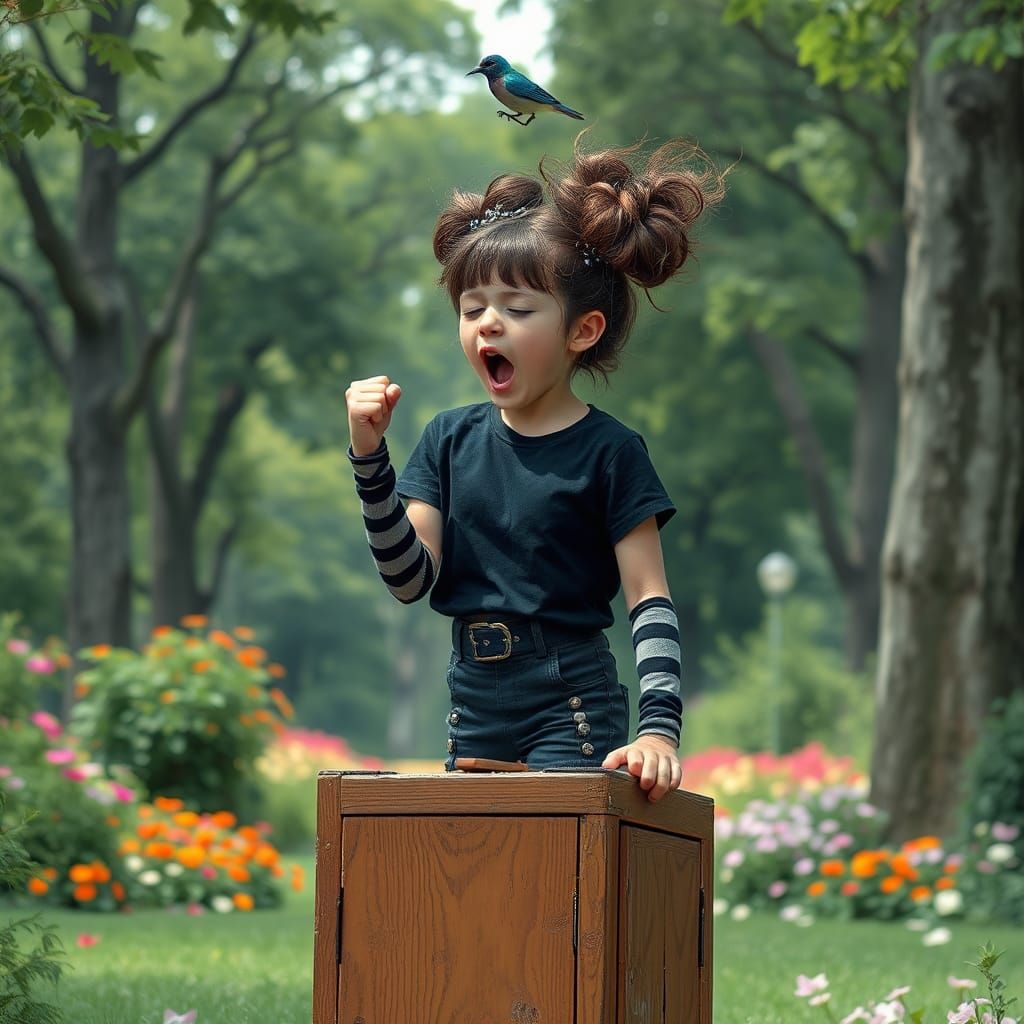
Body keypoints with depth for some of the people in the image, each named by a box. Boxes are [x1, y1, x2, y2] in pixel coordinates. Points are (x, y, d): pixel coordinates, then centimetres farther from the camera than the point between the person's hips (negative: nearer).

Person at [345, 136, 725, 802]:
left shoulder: (608, 450, -5)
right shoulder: (451, 440, 7)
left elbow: (650, 599, -7)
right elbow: (411, 579, -1)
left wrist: (659, 726, -19)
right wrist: (370, 453, -10)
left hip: (571, 711, -4)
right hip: (475, 713, 5)